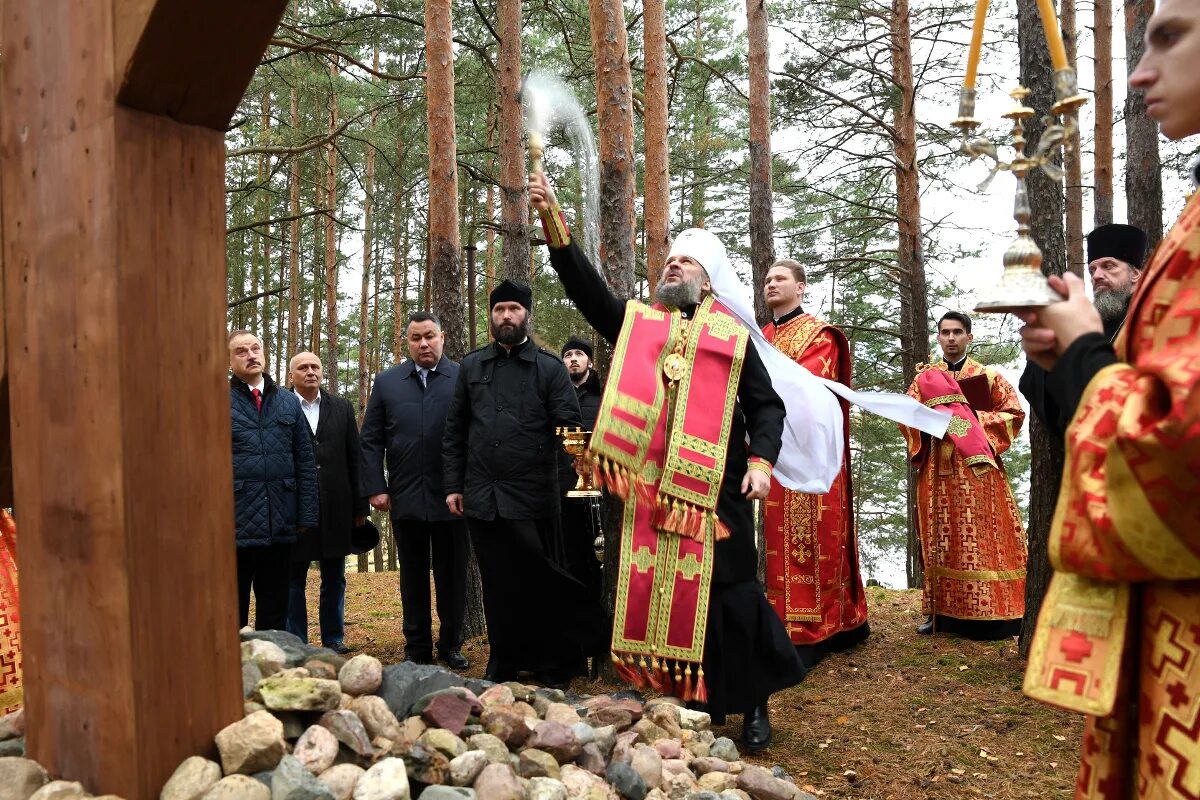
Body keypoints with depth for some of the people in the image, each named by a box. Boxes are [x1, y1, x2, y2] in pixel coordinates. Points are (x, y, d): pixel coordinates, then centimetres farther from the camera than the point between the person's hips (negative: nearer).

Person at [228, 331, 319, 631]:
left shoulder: (288, 402, 11)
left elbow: (305, 461, 10)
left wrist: (306, 515, 3)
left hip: (280, 525, 3)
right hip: (234, 523, -3)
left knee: (275, 606, 12)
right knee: (233, 608, 7)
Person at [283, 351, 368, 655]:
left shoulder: (342, 408, 9)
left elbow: (355, 458, 8)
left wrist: (360, 505, 4)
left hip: (336, 508, 3)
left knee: (334, 578, 12)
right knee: (294, 579, 8)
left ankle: (333, 638, 23)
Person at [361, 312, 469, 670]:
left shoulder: (464, 379, -1)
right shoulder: (387, 382, 7)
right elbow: (371, 440, 7)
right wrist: (376, 487, 0)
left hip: (451, 497, -2)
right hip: (405, 499, 2)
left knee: (452, 576, 9)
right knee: (413, 577, 12)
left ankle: (451, 644, 23)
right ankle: (417, 648, 23)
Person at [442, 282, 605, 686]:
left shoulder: (549, 367, 3)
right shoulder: (472, 366, 12)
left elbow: (569, 425, -3)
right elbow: (454, 432, 13)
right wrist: (453, 485, 7)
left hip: (532, 497, -3)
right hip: (481, 496, 3)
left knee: (540, 581, 1)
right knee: (497, 585, 11)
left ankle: (553, 667, 16)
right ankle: (503, 666, 24)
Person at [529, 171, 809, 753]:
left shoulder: (732, 335, 8)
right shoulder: (636, 324, 14)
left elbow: (765, 405, 7)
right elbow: (585, 286, 4)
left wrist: (762, 461, -9)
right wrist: (552, 219, -6)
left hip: (714, 486, -2)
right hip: (651, 487, 3)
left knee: (728, 593, 0)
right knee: (661, 593, 5)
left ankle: (754, 704, 17)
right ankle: (695, 703, 19)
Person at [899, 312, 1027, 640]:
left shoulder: (987, 376, 8)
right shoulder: (924, 377, 14)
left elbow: (1014, 412, 3)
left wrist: (976, 420, -9)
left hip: (977, 467, -2)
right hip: (938, 468, 2)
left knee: (982, 537, -6)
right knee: (941, 538, 3)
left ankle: (987, 612, -4)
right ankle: (941, 611, 6)